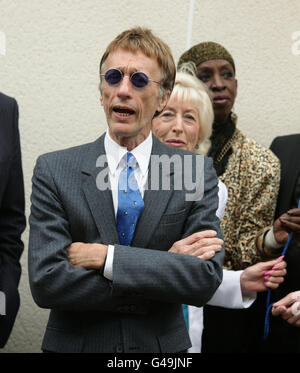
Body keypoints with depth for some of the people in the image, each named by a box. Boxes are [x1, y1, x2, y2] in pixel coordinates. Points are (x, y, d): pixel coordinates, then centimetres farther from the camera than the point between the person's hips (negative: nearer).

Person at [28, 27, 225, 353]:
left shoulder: (197, 172, -6)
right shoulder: (53, 170, -9)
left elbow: (206, 278, -16)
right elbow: (45, 281, -18)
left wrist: (105, 257, -23)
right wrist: (169, 264, -20)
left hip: (164, 344, 1)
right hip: (75, 344, -1)